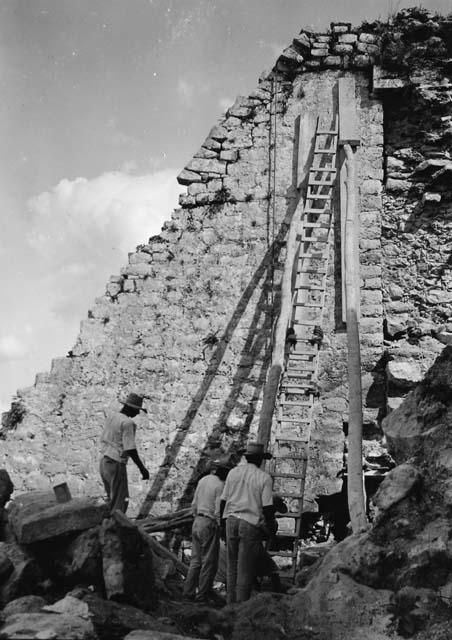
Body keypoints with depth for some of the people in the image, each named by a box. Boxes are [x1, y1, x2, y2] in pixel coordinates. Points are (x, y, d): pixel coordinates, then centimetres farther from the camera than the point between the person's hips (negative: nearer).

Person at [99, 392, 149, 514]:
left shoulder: (110, 416, 8)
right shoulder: (127, 423, -18)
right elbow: (130, 449, -22)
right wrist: (142, 468, -15)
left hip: (104, 462, 9)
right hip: (117, 465, -9)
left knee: (113, 499, 19)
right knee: (120, 503, 1)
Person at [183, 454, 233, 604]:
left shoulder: (202, 480, 8)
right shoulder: (220, 485, -15)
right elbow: (218, 511, -17)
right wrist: (222, 529, -7)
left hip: (197, 522, 8)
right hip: (210, 525, -8)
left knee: (196, 560, 14)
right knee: (209, 562, 2)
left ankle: (189, 591, 16)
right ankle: (202, 595, 7)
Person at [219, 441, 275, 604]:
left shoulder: (233, 472, 8)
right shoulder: (264, 478, -5)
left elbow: (223, 501, 10)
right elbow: (267, 507, -8)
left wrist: (223, 518, 20)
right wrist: (270, 524, 4)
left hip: (231, 521, 4)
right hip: (251, 524, -4)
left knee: (232, 566, 13)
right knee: (245, 569, 2)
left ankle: (231, 603, 18)